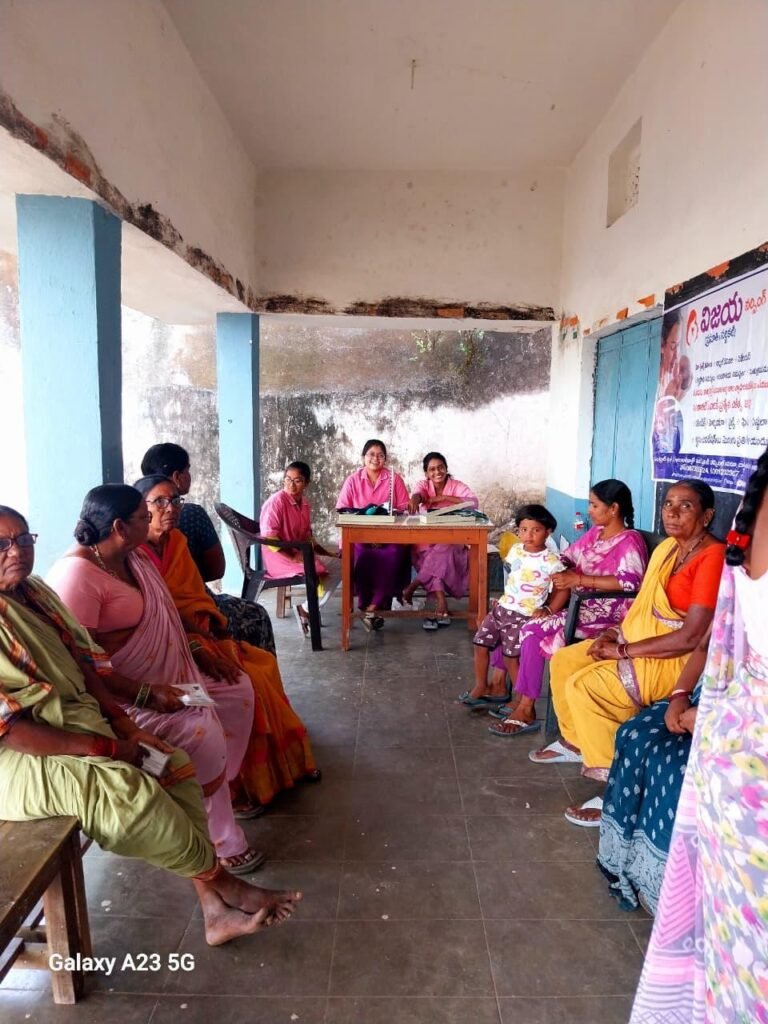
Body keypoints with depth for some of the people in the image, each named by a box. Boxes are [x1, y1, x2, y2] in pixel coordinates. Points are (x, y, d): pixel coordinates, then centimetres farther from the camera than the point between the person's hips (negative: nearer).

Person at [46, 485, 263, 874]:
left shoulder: (134, 556, 5)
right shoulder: (77, 575, -25)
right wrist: (145, 693, -29)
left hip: (165, 677, 10)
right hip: (116, 696, -10)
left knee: (239, 688, 7)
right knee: (201, 732, -26)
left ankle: (221, 786, 20)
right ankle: (220, 844, -7)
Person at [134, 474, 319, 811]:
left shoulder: (177, 541, 7)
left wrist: (207, 625, -9)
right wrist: (199, 652, -27)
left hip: (188, 634, 8)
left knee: (262, 665, 0)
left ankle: (279, 763, 15)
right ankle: (240, 784, -4)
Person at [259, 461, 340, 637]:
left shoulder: (304, 504, 8)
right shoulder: (276, 501, -16)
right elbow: (268, 537, -22)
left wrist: (328, 553, 9)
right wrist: (293, 557, -23)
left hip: (301, 555, 9)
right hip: (280, 559, -9)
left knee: (338, 569, 4)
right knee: (322, 572, -21)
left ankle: (308, 610, 2)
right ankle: (306, 610, -1)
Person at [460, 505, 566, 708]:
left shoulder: (550, 561, -15)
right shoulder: (515, 550, 4)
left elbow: (564, 589, -11)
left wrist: (549, 610, -17)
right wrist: (504, 600, 13)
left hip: (523, 617, -7)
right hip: (501, 608, 7)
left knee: (511, 658, -4)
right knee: (480, 645, 9)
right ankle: (481, 687, 28)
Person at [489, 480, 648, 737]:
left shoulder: (629, 541, -13)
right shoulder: (595, 532, 13)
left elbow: (630, 583, -27)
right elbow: (568, 556, 17)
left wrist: (579, 579, -25)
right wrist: (557, 569, -6)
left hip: (605, 615, -9)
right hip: (581, 606, 9)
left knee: (535, 630, -24)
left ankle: (526, 709, -11)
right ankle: (521, 700, 0)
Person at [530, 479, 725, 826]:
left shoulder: (712, 556, -22)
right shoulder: (667, 547, 7)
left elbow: (691, 637, -26)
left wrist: (624, 650, -20)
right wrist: (617, 631, -3)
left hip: (678, 658, -9)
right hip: (641, 639, 9)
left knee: (583, 685, -22)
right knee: (562, 661, 6)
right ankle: (575, 741, 26)